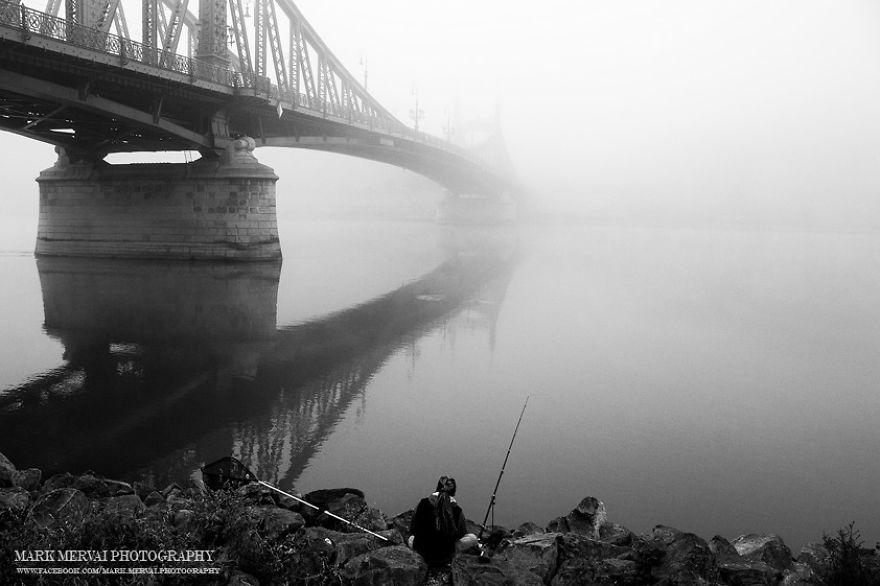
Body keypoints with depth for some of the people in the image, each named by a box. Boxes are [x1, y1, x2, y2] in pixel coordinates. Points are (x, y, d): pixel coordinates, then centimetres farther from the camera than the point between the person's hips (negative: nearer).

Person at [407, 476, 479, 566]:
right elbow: (462, 534, 0)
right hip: (446, 555, -2)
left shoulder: (424, 503, -8)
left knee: (411, 539, 38)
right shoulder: (456, 509, -11)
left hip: (423, 552, 2)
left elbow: (412, 530, -2)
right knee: (472, 538, 20)